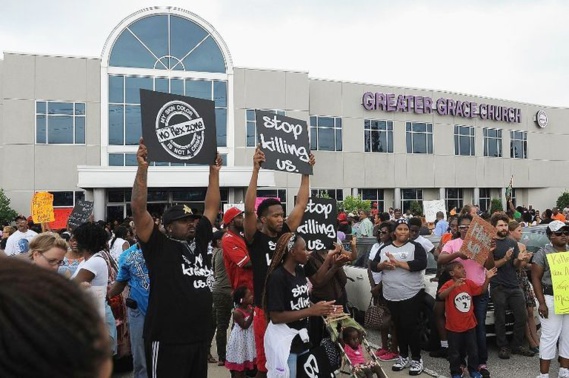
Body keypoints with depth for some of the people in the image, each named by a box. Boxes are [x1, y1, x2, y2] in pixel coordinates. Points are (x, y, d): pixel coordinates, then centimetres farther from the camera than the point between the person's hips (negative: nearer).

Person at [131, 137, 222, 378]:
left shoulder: (199, 241, 9)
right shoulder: (160, 247, -7)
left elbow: (212, 207, 14)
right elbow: (138, 209, -16)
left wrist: (214, 172, 12)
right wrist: (143, 168, -21)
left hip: (200, 337, 7)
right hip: (168, 341, -6)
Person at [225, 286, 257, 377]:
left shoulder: (250, 307, -1)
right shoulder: (237, 312, -22)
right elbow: (245, 326, -26)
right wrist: (252, 314, -32)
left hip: (248, 338, 7)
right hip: (240, 339, -7)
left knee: (245, 361, 19)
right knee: (238, 366, 5)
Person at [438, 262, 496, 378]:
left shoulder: (469, 283, 1)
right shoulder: (449, 284, -17)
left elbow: (482, 290, 10)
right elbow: (441, 296, -34)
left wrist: (487, 278, -4)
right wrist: (454, 286, -44)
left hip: (469, 324, 5)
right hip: (454, 327, -5)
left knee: (473, 350, 17)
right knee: (455, 353, 9)